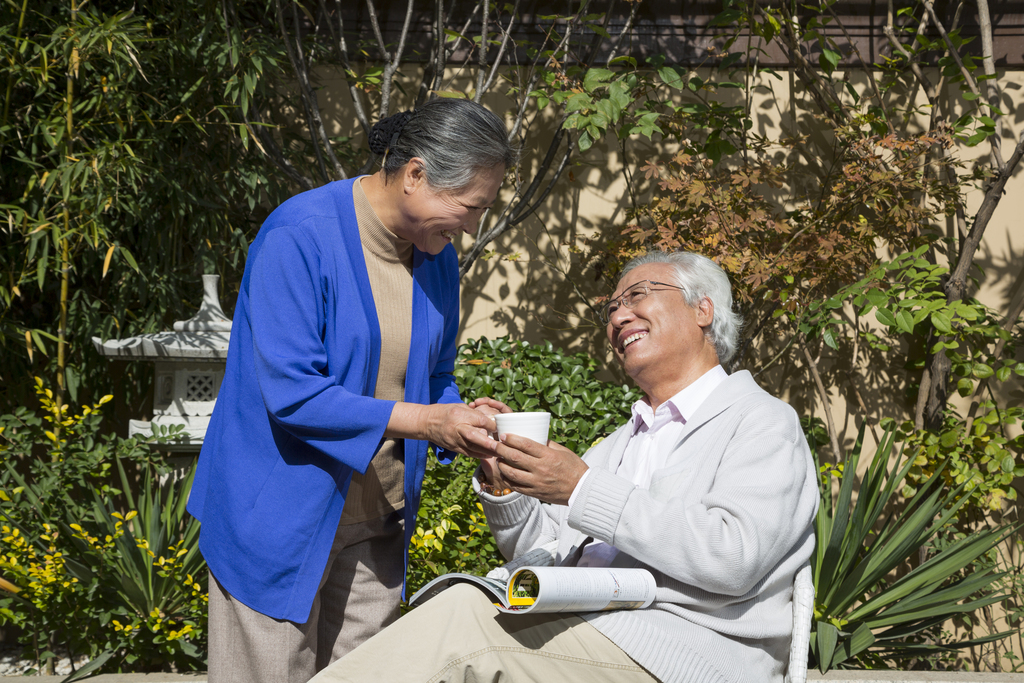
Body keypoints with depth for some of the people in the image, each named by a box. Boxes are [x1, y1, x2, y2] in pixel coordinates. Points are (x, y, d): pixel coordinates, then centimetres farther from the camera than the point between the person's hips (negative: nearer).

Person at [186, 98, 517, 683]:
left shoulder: (438, 257, 4)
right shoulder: (300, 237, -19)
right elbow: (290, 392, -24)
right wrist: (423, 420, -24)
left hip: (376, 525, 7)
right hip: (282, 520, -6)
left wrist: (465, 425, -7)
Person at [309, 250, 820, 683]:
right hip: (581, 631, 6)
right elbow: (539, 550, 21)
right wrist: (503, 481, 1)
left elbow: (732, 559, -16)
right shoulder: (620, 443, 26)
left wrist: (582, 489, -18)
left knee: (464, 618, -24)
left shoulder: (763, 424, 2)